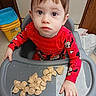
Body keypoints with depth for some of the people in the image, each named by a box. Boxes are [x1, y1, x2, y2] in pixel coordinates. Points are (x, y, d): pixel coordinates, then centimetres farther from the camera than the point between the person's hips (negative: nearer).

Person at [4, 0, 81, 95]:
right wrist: (11, 47, -15)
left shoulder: (66, 37, -41)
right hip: (39, 58, 2)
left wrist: (70, 81, -36)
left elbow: (76, 58, -29)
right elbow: (22, 35, -6)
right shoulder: (31, 29, -32)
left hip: (58, 61, -1)